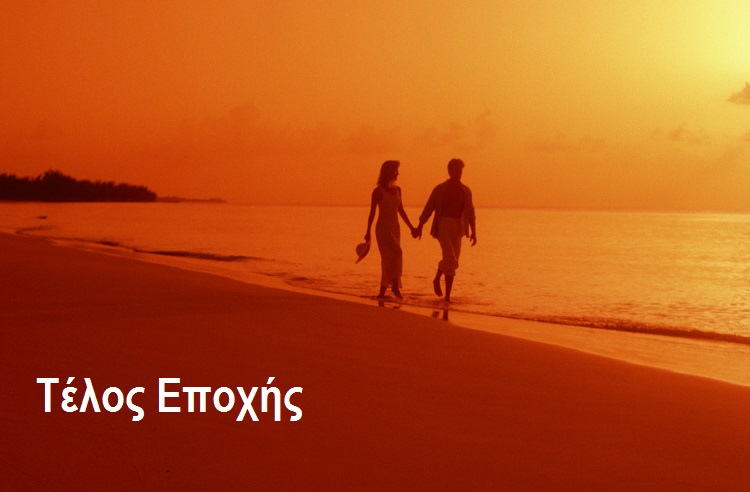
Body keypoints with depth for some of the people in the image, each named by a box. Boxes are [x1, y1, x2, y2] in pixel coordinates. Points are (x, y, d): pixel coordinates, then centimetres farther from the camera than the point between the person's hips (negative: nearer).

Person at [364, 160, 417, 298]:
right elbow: (372, 212, -7)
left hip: (395, 228, 6)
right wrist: (368, 232, -8)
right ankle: (395, 285, -9)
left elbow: (401, 210, 15)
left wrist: (411, 227, 10)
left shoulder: (397, 189, 8)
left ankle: (383, 291, 13)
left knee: (389, 260, 6)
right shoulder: (378, 191, -10)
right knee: (396, 253, -22)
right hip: (383, 228, -6)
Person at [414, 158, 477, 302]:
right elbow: (428, 209, 1)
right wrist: (419, 228, 1)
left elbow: (470, 213, 10)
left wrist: (473, 232, 0)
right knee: (450, 258, -20)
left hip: (457, 229, 4)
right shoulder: (440, 189, -2)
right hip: (442, 227, -4)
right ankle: (437, 279, 8)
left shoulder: (466, 191, 8)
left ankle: (447, 296, 10)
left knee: (452, 263, 3)